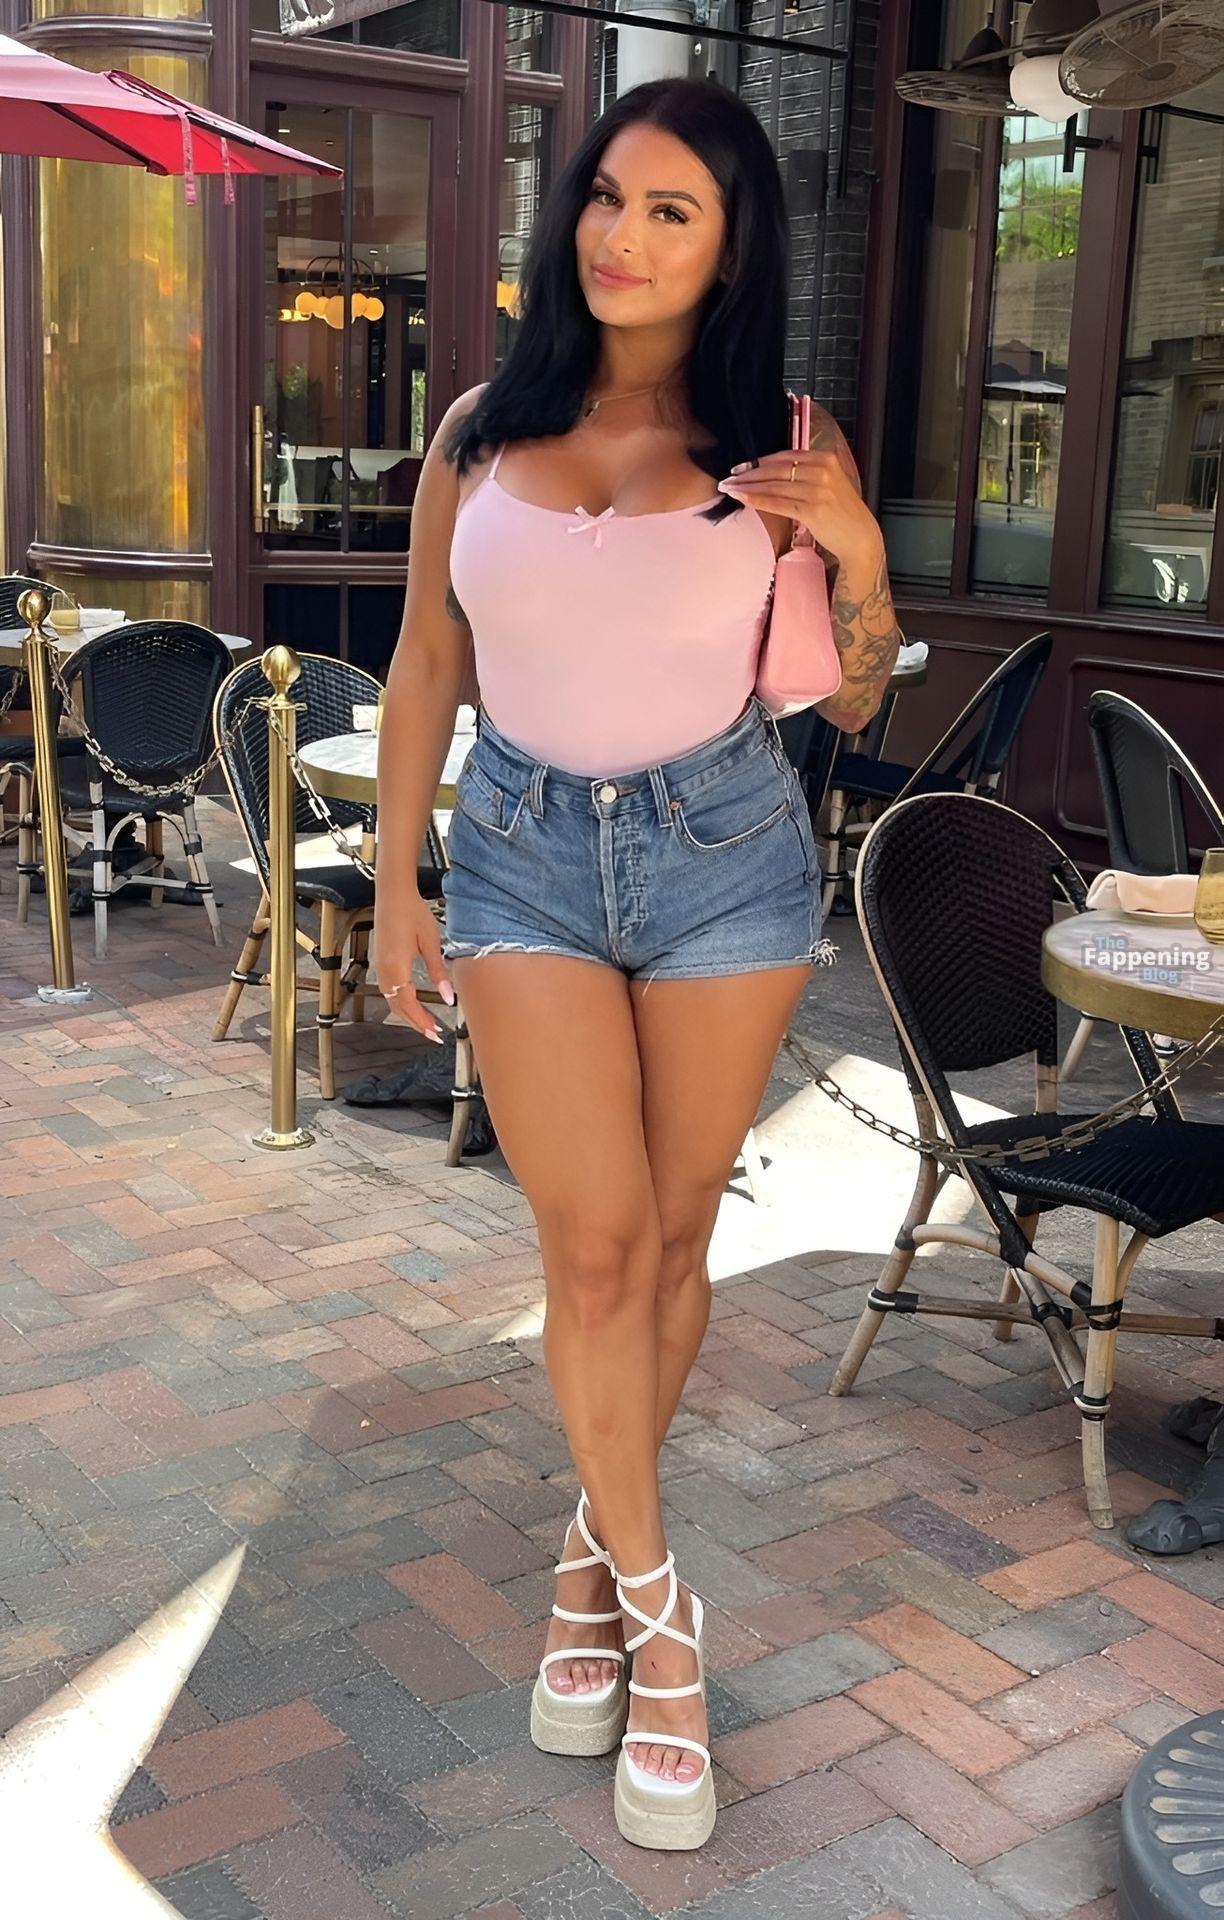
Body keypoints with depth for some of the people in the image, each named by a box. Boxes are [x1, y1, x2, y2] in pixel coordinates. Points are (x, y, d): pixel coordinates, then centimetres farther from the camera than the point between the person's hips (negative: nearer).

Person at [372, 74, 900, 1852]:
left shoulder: (778, 441, -1)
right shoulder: (485, 431, 3)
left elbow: (852, 703, 4)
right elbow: (426, 666, 8)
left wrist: (858, 550, -14)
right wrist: (395, 885, 6)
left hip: (723, 854, 0)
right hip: (524, 856, 0)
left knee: (672, 1236, 8)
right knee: (594, 1241, -5)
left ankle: (598, 1543, 31)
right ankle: (655, 1607, 14)